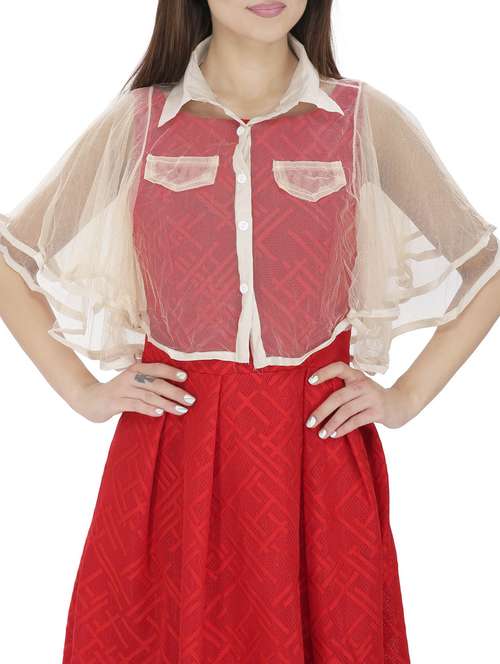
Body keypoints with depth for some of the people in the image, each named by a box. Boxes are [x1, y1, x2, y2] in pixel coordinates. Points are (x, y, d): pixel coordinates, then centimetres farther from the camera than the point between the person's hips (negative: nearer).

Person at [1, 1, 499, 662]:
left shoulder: (367, 120, 1)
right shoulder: (135, 122, 2)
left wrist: (407, 396, 2)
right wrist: (82, 391, 3)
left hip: (317, 444, 0)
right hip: (170, 444, 0)